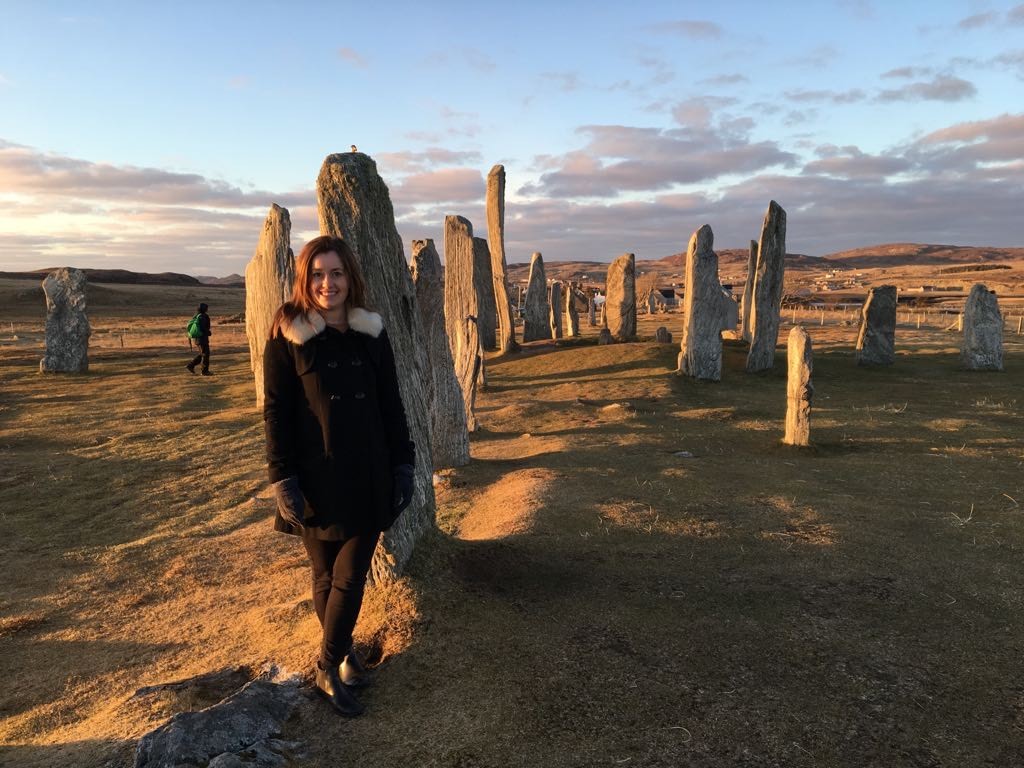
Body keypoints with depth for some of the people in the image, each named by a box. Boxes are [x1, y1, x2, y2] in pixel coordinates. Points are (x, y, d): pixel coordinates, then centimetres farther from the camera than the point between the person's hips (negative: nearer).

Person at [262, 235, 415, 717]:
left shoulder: (372, 334, 4)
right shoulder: (287, 336, -5)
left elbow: (391, 406, 8)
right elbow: (275, 411, -6)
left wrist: (403, 464, 5)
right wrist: (282, 479, -11)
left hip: (367, 479, 2)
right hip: (315, 481, -2)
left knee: (351, 577, 4)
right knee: (326, 576, 12)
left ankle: (330, 663, 24)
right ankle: (338, 659, 32)